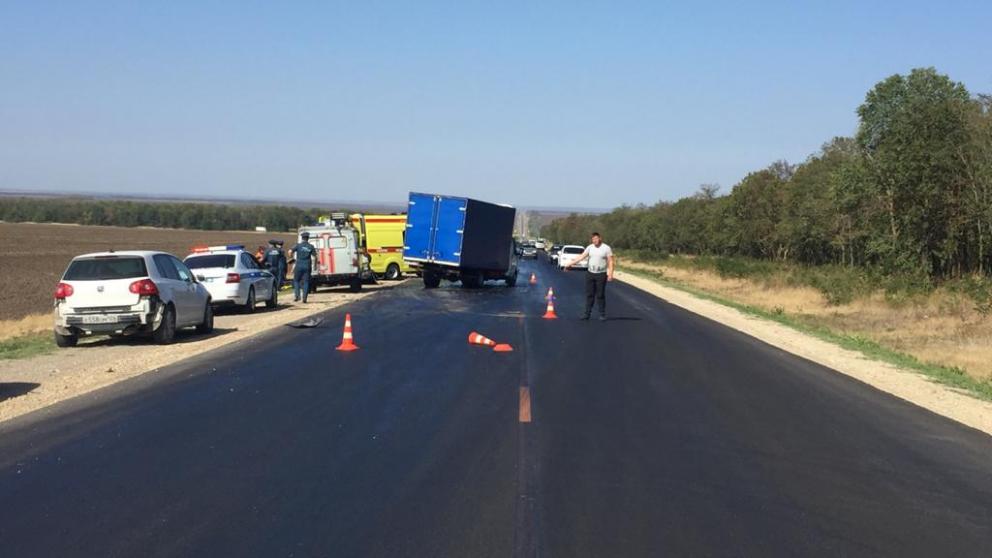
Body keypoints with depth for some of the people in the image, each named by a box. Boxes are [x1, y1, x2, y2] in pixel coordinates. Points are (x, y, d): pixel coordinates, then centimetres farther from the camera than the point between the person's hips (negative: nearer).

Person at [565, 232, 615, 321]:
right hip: (590, 273, 4)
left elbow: (610, 262, -7)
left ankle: (602, 315, 5)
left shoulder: (606, 248, -5)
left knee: (600, 295, -1)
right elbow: (581, 257, 2)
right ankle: (587, 313, 11)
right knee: (589, 294, 6)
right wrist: (570, 264, -5)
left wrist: (610, 273, -16)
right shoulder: (590, 247, 5)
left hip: (601, 274, -4)